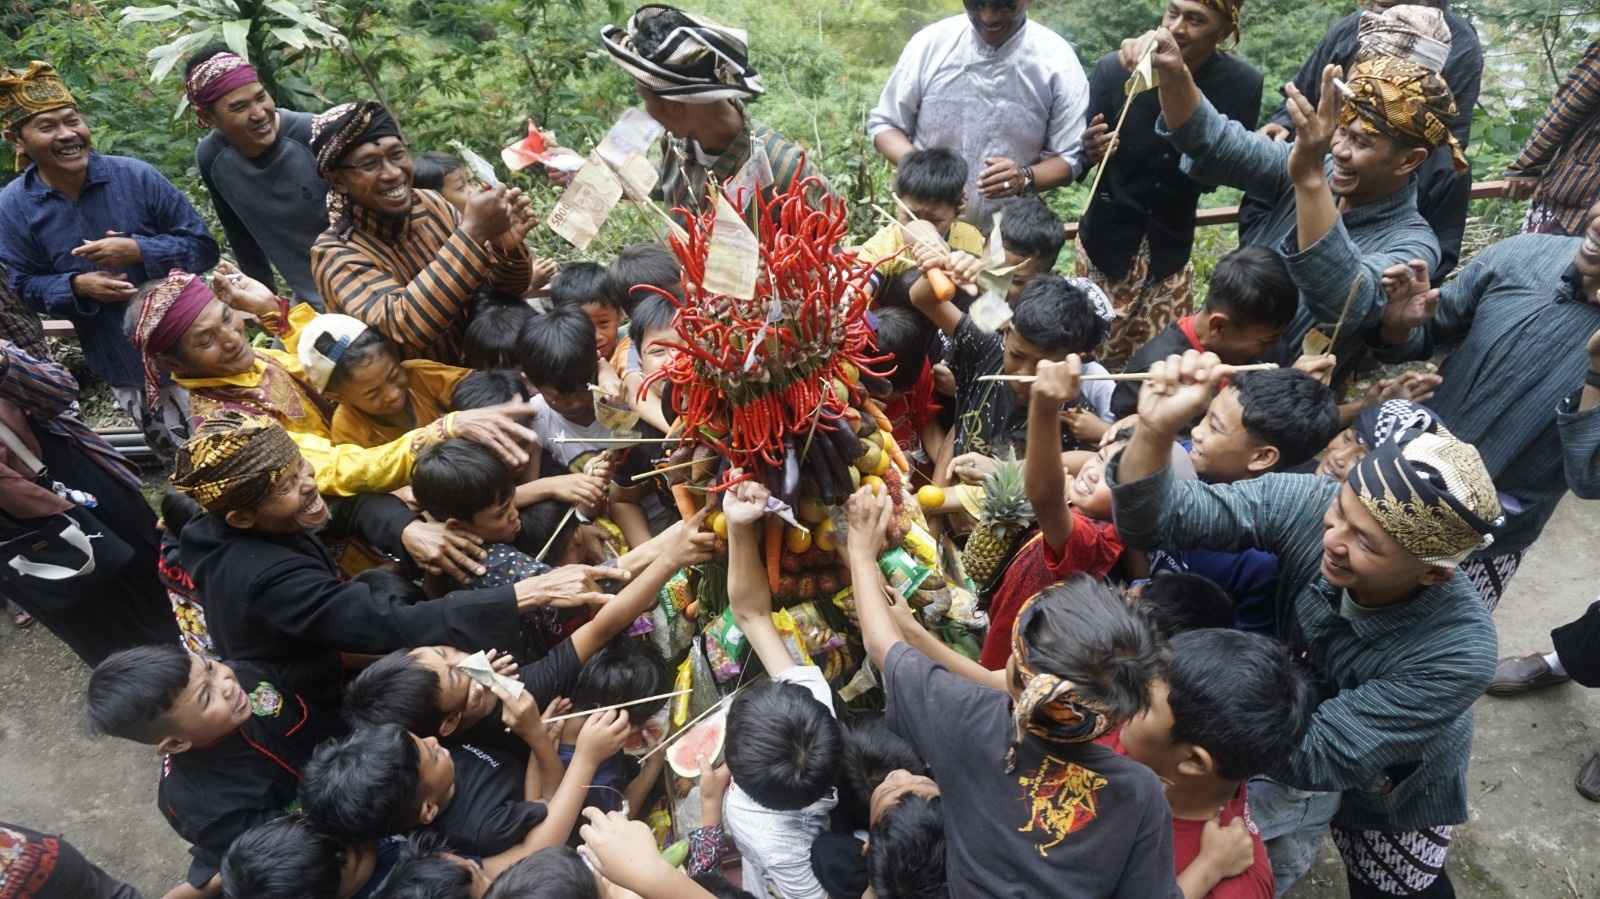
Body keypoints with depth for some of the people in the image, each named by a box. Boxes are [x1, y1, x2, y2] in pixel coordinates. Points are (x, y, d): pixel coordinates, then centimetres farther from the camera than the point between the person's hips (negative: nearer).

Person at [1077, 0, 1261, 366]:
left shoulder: (1242, 84, -9)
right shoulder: (1115, 68, -16)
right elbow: (1076, 163, -8)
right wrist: (1090, 153, -32)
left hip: (1171, 246, 2)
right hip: (1108, 240, -2)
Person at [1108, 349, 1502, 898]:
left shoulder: (1458, 653, -37)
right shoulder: (1307, 503, -31)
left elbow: (1314, 758, -35)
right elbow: (1154, 522, -32)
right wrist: (1155, 431, -52)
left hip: (1390, 798, -2)